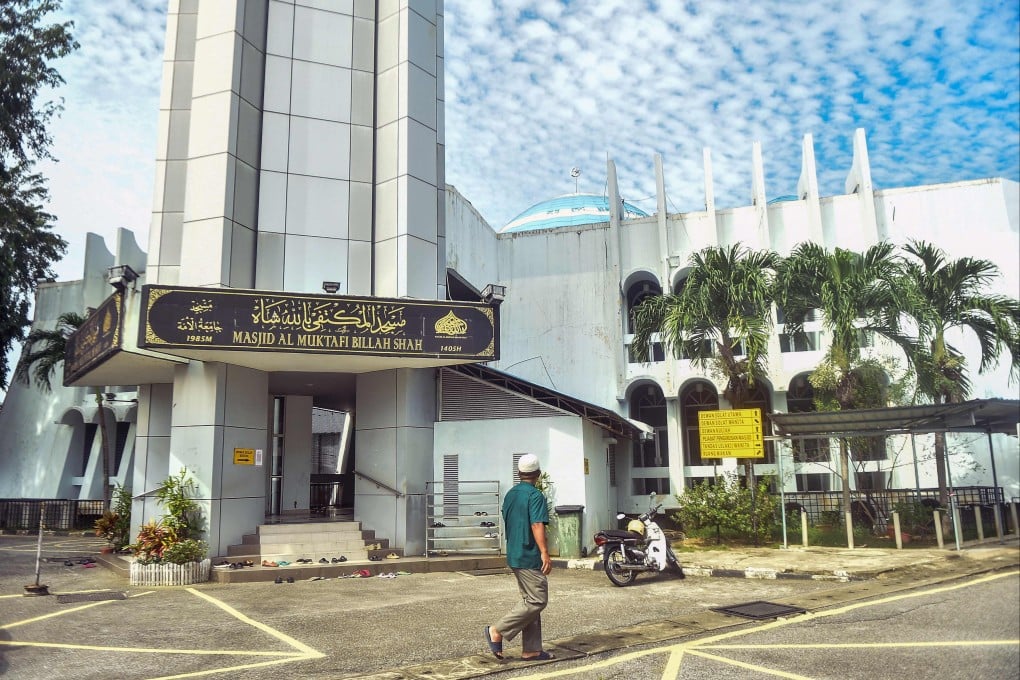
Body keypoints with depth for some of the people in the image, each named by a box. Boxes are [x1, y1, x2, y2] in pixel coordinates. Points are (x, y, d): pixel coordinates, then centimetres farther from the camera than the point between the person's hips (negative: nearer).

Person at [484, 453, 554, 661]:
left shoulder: (510, 495, 13)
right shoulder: (535, 496, -13)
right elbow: (537, 525, -22)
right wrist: (545, 553, -25)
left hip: (514, 556, 9)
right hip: (530, 557, -9)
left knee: (530, 601, 12)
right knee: (537, 601, -5)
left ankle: (531, 650, 13)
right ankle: (498, 631, -7)